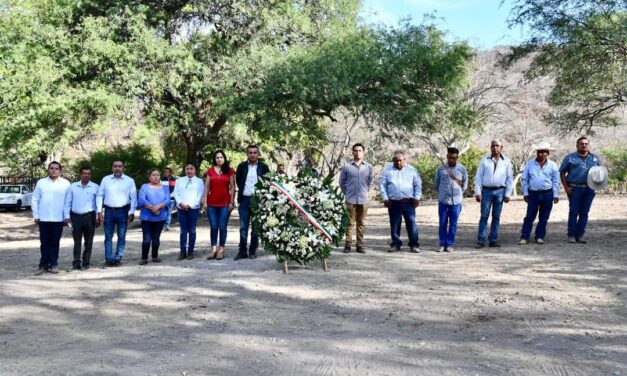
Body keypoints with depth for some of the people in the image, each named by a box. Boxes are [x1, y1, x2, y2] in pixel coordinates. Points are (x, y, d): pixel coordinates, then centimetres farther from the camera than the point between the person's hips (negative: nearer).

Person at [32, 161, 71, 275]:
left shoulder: (66, 183, 2)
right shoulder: (41, 182, 5)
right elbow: (35, 200, 7)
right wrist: (36, 215, 1)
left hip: (58, 219, -1)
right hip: (43, 218, 1)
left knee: (55, 243, 5)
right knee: (44, 243, 5)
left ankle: (53, 264, 12)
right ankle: (43, 265, 10)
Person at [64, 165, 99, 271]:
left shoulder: (96, 187, 4)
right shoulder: (73, 187, 9)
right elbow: (68, 203, 9)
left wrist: (98, 218, -3)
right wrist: (67, 216, 1)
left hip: (89, 217, -1)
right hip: (76, 217, 1)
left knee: (88, 242, 3)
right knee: (77, 241, 4)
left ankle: (86, 263, 10)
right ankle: (76, 263, 8)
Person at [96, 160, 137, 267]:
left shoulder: (129, 180, 3)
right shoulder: (105, 179, 6)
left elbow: (133, 197, 3)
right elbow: (99, 196, 7)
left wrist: (132, 212, -3)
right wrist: (99, 211, -1)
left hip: (123, 211, -1)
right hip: (109, 211, 1)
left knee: (121, 237, 4)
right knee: (108, 237, 3)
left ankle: (118, 259, 12)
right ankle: (108, 259, 8)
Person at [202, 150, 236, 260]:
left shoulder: (230, 171, 3)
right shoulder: (210, 170, 8)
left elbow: (232, 187, 2)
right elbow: (207, 186, 8)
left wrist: (232, 202, -4)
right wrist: (205, 201, 2)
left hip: (225, 203, -2)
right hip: (212, 203, 2)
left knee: (222, 227, 0)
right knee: (213, 227, 3)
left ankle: (221, 250, 6)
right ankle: (213, 249, 8)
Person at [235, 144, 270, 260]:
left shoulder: (263, 167, 1)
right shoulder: (242, 166, 5)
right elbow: (238, 180, 16)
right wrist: (242, 191, 13)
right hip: (244, 199, 1)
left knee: (256, 227, 5)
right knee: (243, 227, 0)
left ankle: (253, 251, 12)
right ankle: (242, 251, 4)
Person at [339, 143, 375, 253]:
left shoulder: (369, 167, 4)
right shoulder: (346, 166, -1)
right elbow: (342, 182, 9)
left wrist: (365, 192, 13)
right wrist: (347, 193, 9)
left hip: (363, 199, 2)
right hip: (350, 200, -2)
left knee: (361, 223, 7)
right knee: (350, 223, -2)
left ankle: (360, 245, 13)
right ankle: (348, 245, 4)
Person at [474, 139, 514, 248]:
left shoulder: (506, 161, 6)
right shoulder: (484, 161, 4)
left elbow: (510, 178, 6)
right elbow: (478, 177, 2)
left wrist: (508, 194, 0)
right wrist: (477, 192, -6)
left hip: (500, 191, 1)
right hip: (486, 191, -1)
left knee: (496, 217, 5)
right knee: (484, 216, -2)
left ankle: (493, 240, 11)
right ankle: (481, 241, 0)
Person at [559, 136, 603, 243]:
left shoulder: (595, 158, 13)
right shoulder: (570, 158, 3)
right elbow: (562, 173, 3)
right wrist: (566, 187, -6)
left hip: (589, 189, 3)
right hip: (574, 189, -3)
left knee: (584, 213, 6)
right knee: (573, 212, -3)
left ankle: (580, 235, 13)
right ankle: (571, 235, 3)